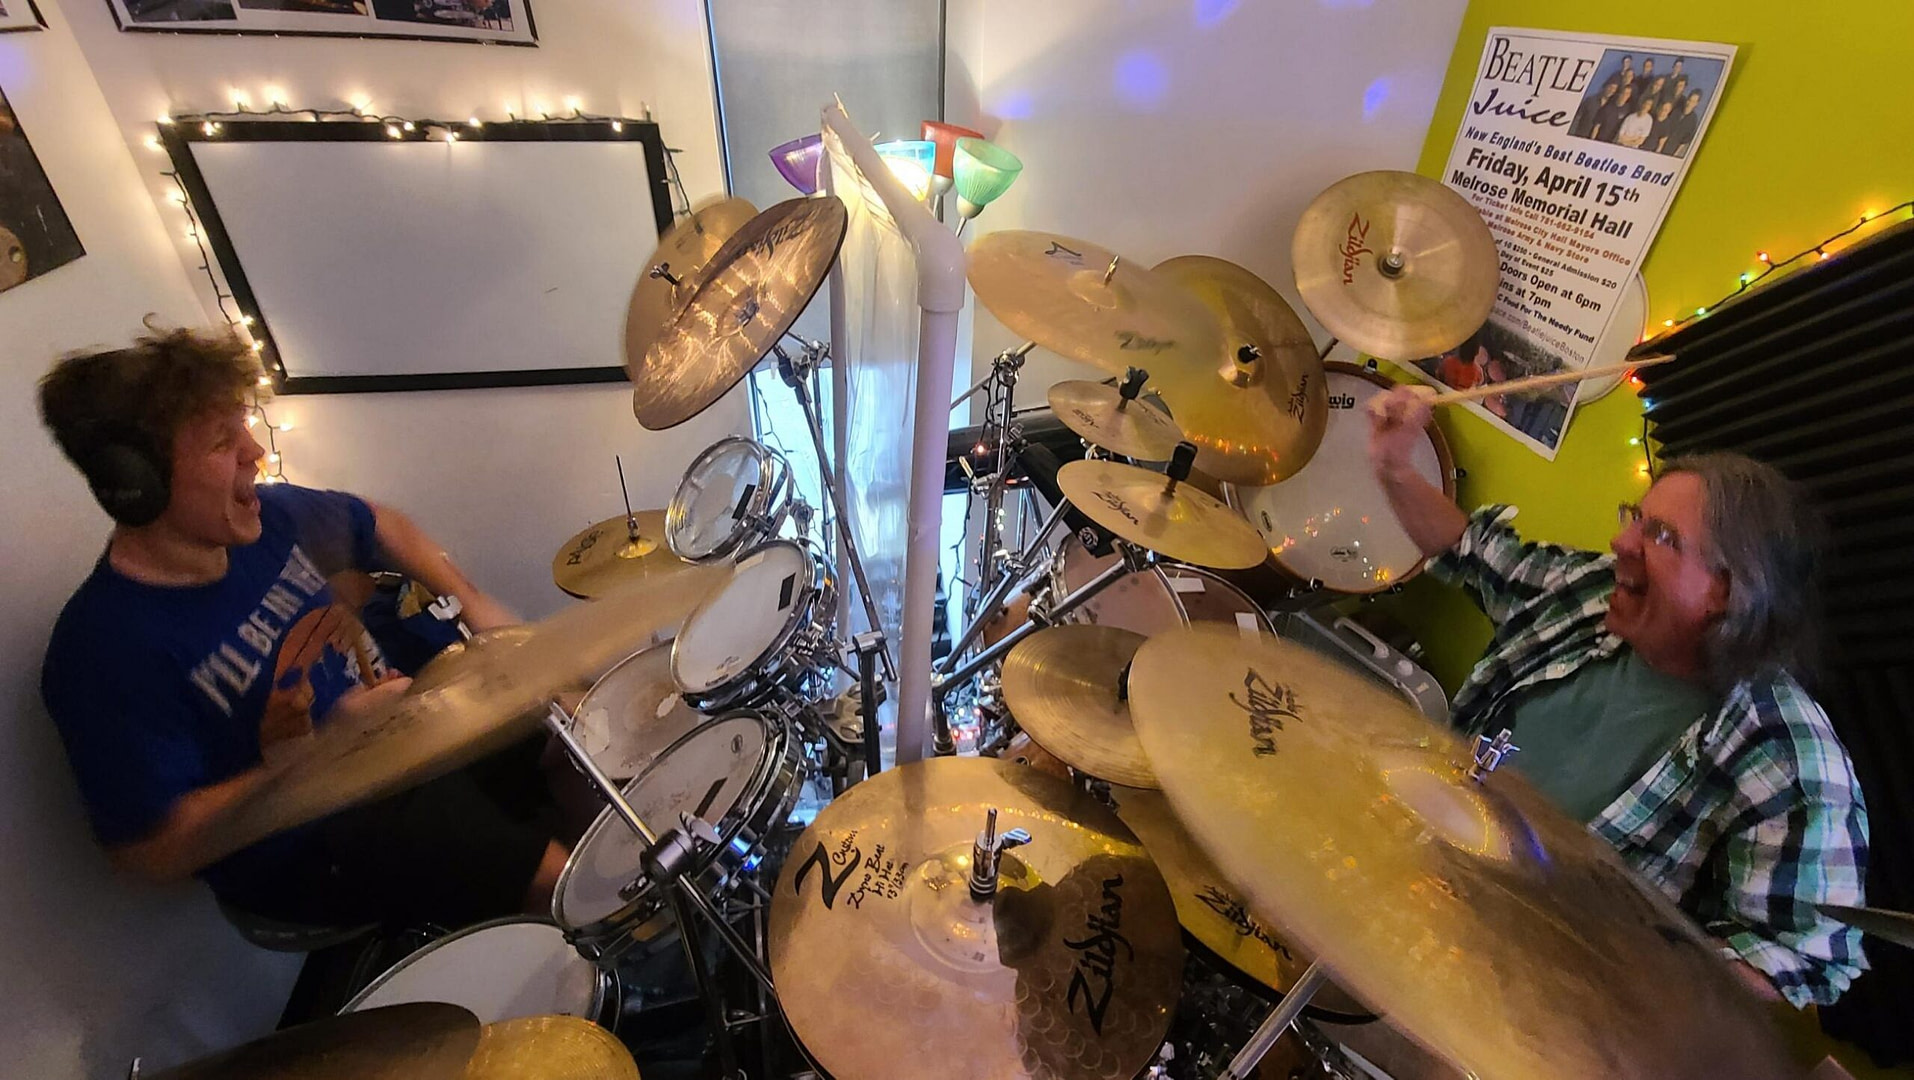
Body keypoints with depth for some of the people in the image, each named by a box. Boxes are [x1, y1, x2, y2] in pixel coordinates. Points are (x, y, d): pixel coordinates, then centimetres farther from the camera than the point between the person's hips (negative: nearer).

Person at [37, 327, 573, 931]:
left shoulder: (264, 516, -7)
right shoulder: (109, 651, -26)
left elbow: (375, 525, 14)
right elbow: (153, 851, -24)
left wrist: (473, 603, 1)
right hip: (315, 848, -7)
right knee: (576, 881, -14)